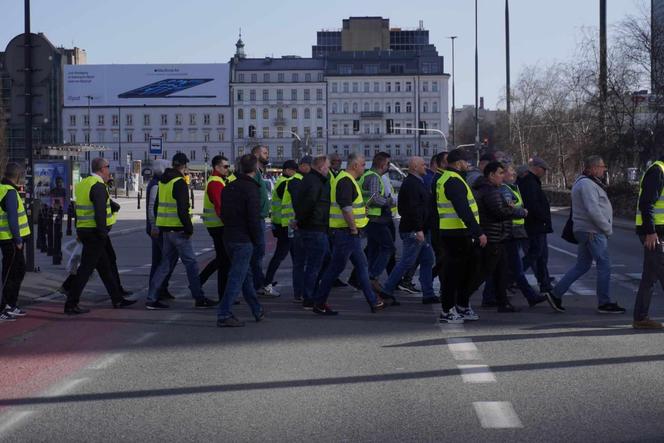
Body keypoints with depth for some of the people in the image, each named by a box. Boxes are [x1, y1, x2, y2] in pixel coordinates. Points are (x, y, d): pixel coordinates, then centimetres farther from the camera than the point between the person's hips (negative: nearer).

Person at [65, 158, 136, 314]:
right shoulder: (98, 186, -16)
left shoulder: (83, 183, 13)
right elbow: (100, 212, -22)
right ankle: (71, 304, -6)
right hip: (95, 233, -10)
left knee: (105, 266, 17)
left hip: (85, 231, 10)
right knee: (86, 268, -7)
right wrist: (103, 234, -19)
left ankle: (117, 299, 25)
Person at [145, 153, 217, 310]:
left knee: (165, 263, 13)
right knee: (191, 263, -2)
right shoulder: (179, 183, -14)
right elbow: (182, 210, -20)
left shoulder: (163, 182, 13)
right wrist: (189, 228, -13)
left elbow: (157, 205, 20)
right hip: (177, 230, -9)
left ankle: (152, 299, 10)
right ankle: (199, 299, 1)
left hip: (165, 229, 9)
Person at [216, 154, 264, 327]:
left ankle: (257, 311, 29)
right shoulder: (251, 188, -14)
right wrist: (256, 240, -7)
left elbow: (223, 214, 15)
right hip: (244, 240, -8)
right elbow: (254, 218, -17)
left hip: (228, 238, 8)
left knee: (246, 274, 18)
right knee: (237, 277, -5)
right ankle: (224, 314, -8)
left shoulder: (229, 187, 11)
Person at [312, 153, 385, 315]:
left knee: (362, 266, 13)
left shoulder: (348, 180, 17)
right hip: (345, 233, -11)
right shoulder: (346, 181, -17)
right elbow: (346, 207, -26)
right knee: (336, 267, -4)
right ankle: (319, 303, 3)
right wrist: (353, 228, -21)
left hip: (349, 234, 11)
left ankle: (373, 302, 19)